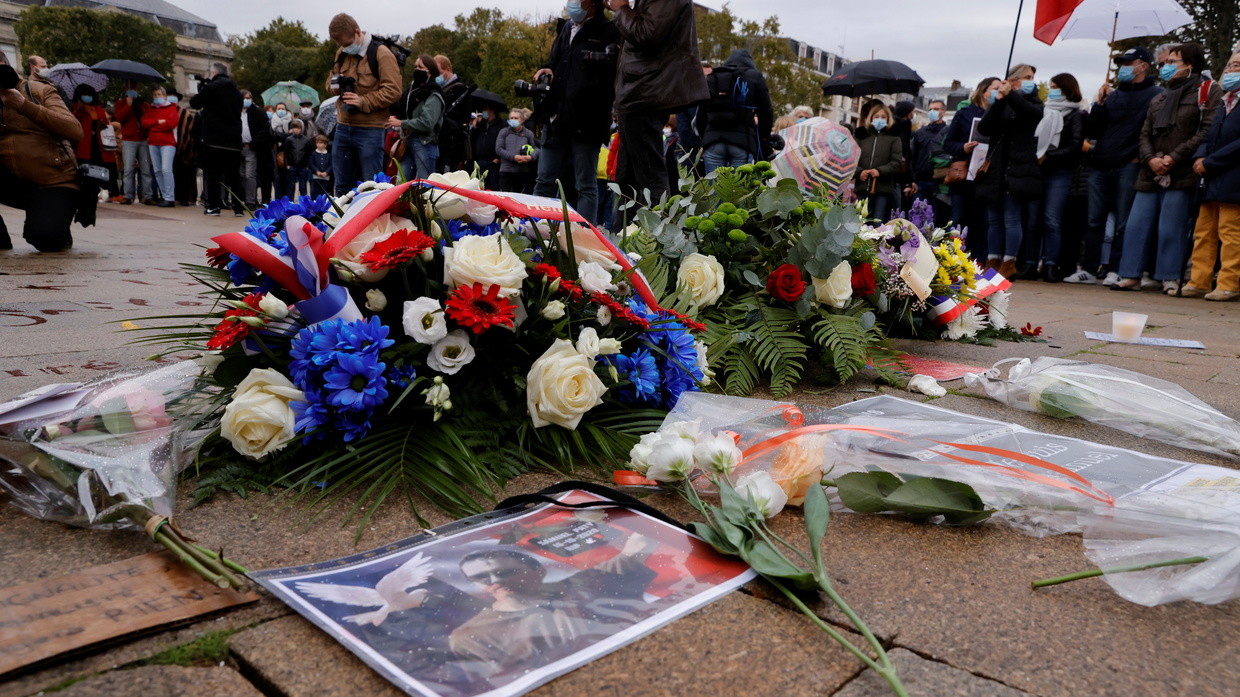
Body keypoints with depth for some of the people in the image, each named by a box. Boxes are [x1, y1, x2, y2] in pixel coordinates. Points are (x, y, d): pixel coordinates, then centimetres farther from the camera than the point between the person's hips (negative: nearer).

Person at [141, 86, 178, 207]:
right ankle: (164, 196, 9)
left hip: (167, 142, -6)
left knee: (166, 169, -17)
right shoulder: (151, 109, 20)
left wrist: (153, 126, -2)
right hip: (153, 143, 6)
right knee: (157, 170, 4)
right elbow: (144, 122, 5)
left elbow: (172, 123, -10)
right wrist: (158, 122, -9)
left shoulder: (171, 108, 6)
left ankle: (170, 198, -17)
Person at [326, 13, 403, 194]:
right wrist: (335, 85, 0)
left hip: (370, 131, -6)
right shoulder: (342, 54, 13)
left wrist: (364, 102, -20)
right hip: (343, 128, 6)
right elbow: (330, 80, 24)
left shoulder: (381, 53, -7)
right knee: (342, 186, 12)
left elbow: (393, 91, -12)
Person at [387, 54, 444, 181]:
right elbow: (402, 113, 24)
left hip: (425, 144, -7)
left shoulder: (434, 95, -8)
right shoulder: (412, 89, 16)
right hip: (408, 142, 7)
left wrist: (401, 123, -12)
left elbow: (427, 123, -18)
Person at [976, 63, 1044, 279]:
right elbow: (984, 128, -4)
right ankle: (992, 263, 10)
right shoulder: (999, 105, 14)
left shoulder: (1032, 102, 11)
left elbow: (1033, 112, -14)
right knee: (994, 219, 5)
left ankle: (1008, 264, -7)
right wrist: (999, 100, -13)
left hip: (1018, 169, -3)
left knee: (1012, 218, -9)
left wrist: (1010, 95, -24)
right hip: (995, 169, 3)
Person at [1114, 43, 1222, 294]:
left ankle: (1170, 279, 0)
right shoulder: (1159, 99, 22)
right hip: (1151, 174, 6)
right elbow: (1145, 134, 15)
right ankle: (1132, 275, 6)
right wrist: (1150, 159, -4)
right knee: (1137, 224, 1)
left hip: (1181, 174, -6)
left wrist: (1174, 157, -15)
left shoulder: (1207, 91, 3)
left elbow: (1207, 131, -8)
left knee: (1171, 228, -7)